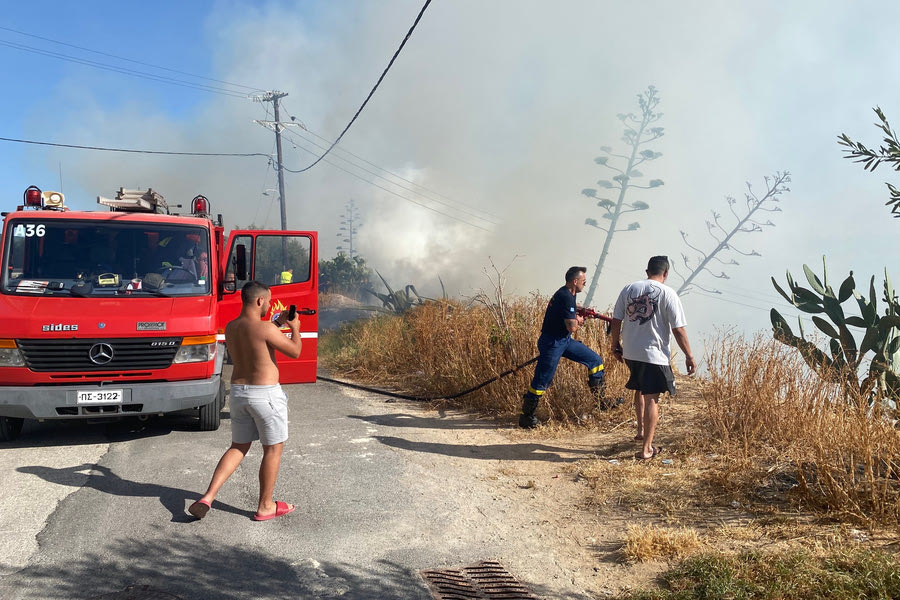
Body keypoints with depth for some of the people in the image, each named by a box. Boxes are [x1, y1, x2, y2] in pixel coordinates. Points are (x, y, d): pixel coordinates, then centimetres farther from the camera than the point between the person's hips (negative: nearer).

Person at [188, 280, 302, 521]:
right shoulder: (265, 328, -19)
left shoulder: (230, 328, 4)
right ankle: (265, 507, 17)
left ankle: (207, 497, 6)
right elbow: (295, 351, -8)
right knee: (273, 449, 9)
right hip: (265, 393, -7)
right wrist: (295, 328, 8)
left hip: (238, 391, 7)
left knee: (238, 447, 18)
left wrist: (278, 323, 24)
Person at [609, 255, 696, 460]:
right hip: (655, 354, -5)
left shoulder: (628, 289, 4)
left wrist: (616, 345, 18)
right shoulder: (667, 293, -8)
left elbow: (616, 320, 5)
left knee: (639, 390, 26)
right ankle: (646, 448, 3)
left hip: (630, 352, 5)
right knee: (652, 399, 1)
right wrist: (689, 356, -1)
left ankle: (641, 431, 38)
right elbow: (678, 329, -9)